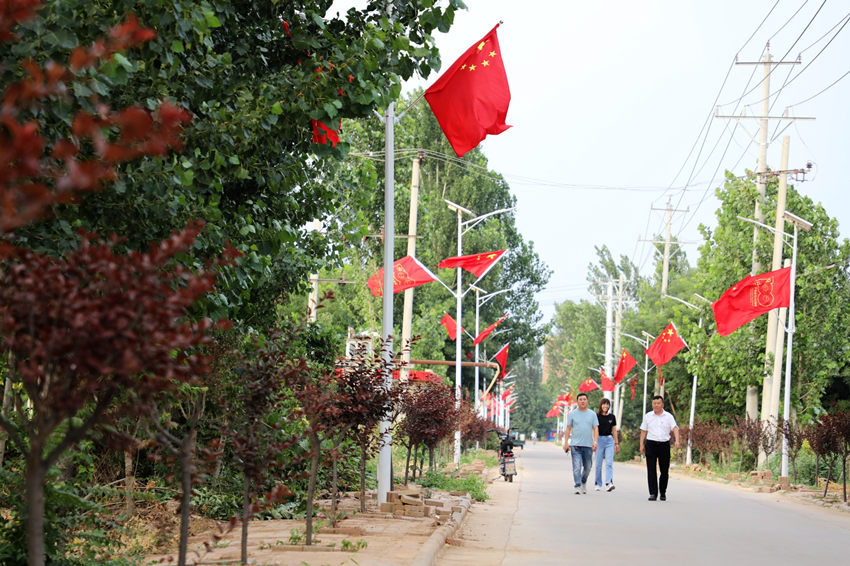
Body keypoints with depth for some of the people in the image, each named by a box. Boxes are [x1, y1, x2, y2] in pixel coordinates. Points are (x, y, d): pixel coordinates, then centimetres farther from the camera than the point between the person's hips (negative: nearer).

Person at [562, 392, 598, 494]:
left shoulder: (592, 414, 8)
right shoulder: (572, 414, 6)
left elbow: (596, 429, 3)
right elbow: (568, 429, 7)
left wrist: (595, 442, -11)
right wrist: (566, 443, 0)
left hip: (588, 445, 2)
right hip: (575, 445, -2)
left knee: (587, 467, 9)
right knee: (577, 467, -12)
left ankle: (583, 482, 33)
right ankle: (578, 487, -15)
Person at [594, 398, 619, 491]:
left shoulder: (612, 417, 9)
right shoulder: (597, 416, 0)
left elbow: (614, 431, 14)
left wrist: (617, 443, 12)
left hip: (609, 440, 2)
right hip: (599, 439, -1)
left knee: (609, 463, -12)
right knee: (599, 464, 4)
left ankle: (609, 483, -23)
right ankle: (598, 484, 16)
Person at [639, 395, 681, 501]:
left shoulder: (668, 417, 4)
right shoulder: (648, 416, 8)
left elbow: (675, 428, -7)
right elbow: (643, 431, 10)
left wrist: (677, 440, -23)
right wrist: (641, 445, 2)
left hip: (664, 445, 0)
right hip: (651, 444, 0)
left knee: (664, 470, 5)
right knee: (651, 470, -6)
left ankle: (663, 492, 20)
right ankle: (653, 493, -5)